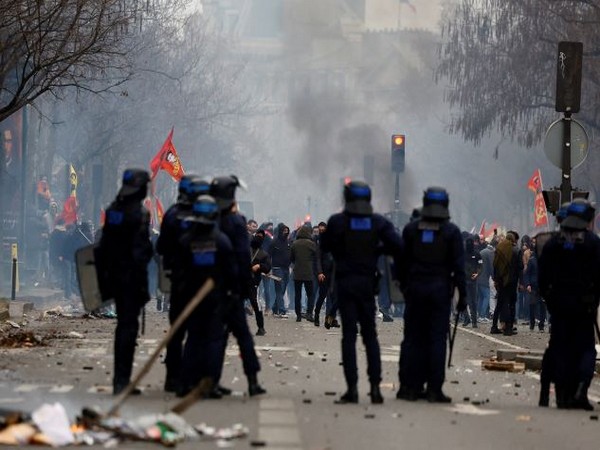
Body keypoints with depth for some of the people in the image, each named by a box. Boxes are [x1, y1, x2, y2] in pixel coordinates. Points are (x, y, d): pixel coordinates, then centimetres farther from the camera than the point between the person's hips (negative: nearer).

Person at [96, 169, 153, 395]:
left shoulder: (113, 210, 8)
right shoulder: (140, 213, -15)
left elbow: (103, 246, 12)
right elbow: (139, 251, -19)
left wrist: (104, 272, 18)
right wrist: (142, 284, -18)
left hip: (114, 274, 8)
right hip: (132, 276, -8)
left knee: (123, 324, 17)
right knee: (129, 326, -5)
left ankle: (120, 379, 21)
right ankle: (122, 380, -7)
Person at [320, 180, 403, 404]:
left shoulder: (337, 221, -6)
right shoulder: (378, 222, -1)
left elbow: (325, 246, 5)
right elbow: (397, 245, -8)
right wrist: (375, 249, 8)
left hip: (345, 282, -2)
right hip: (367, 282, 2)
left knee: (349, 335, 1)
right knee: (370, 334, 10)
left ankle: (352, 388, -4)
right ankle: (375, 386, 4)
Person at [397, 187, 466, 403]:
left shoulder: (411, 229, 3)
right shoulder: (451, 231, -3)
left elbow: (403, 261, 5)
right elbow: (458, 265, -5)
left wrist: (404, 287, 13)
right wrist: (462, 294, -2)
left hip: (415, 288, 2)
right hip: (440, 289, -2)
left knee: (413, 338, 6)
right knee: (437, 338, 0)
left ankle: (410, 387, 5)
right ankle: (434, 389, -3)